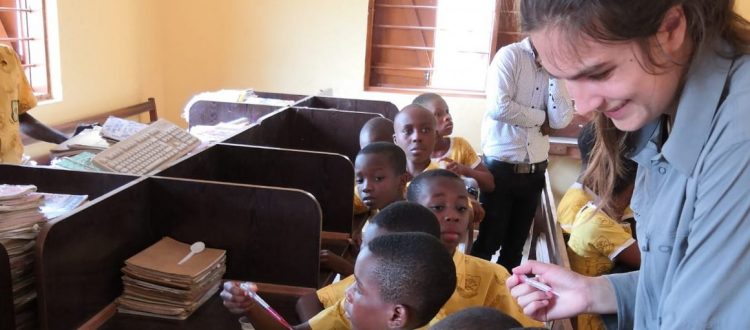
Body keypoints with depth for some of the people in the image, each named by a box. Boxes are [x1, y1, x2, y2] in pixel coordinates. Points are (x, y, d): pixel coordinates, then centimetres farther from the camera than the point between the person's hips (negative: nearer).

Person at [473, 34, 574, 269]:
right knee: (487, 243, 4)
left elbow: (562, 120, -4)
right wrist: (541, 118, -9)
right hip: (501, 168, -6)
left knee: (515, 246, 17)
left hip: (534, 171, 6)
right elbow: (498, 106, -22)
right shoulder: (510, 55, -8)